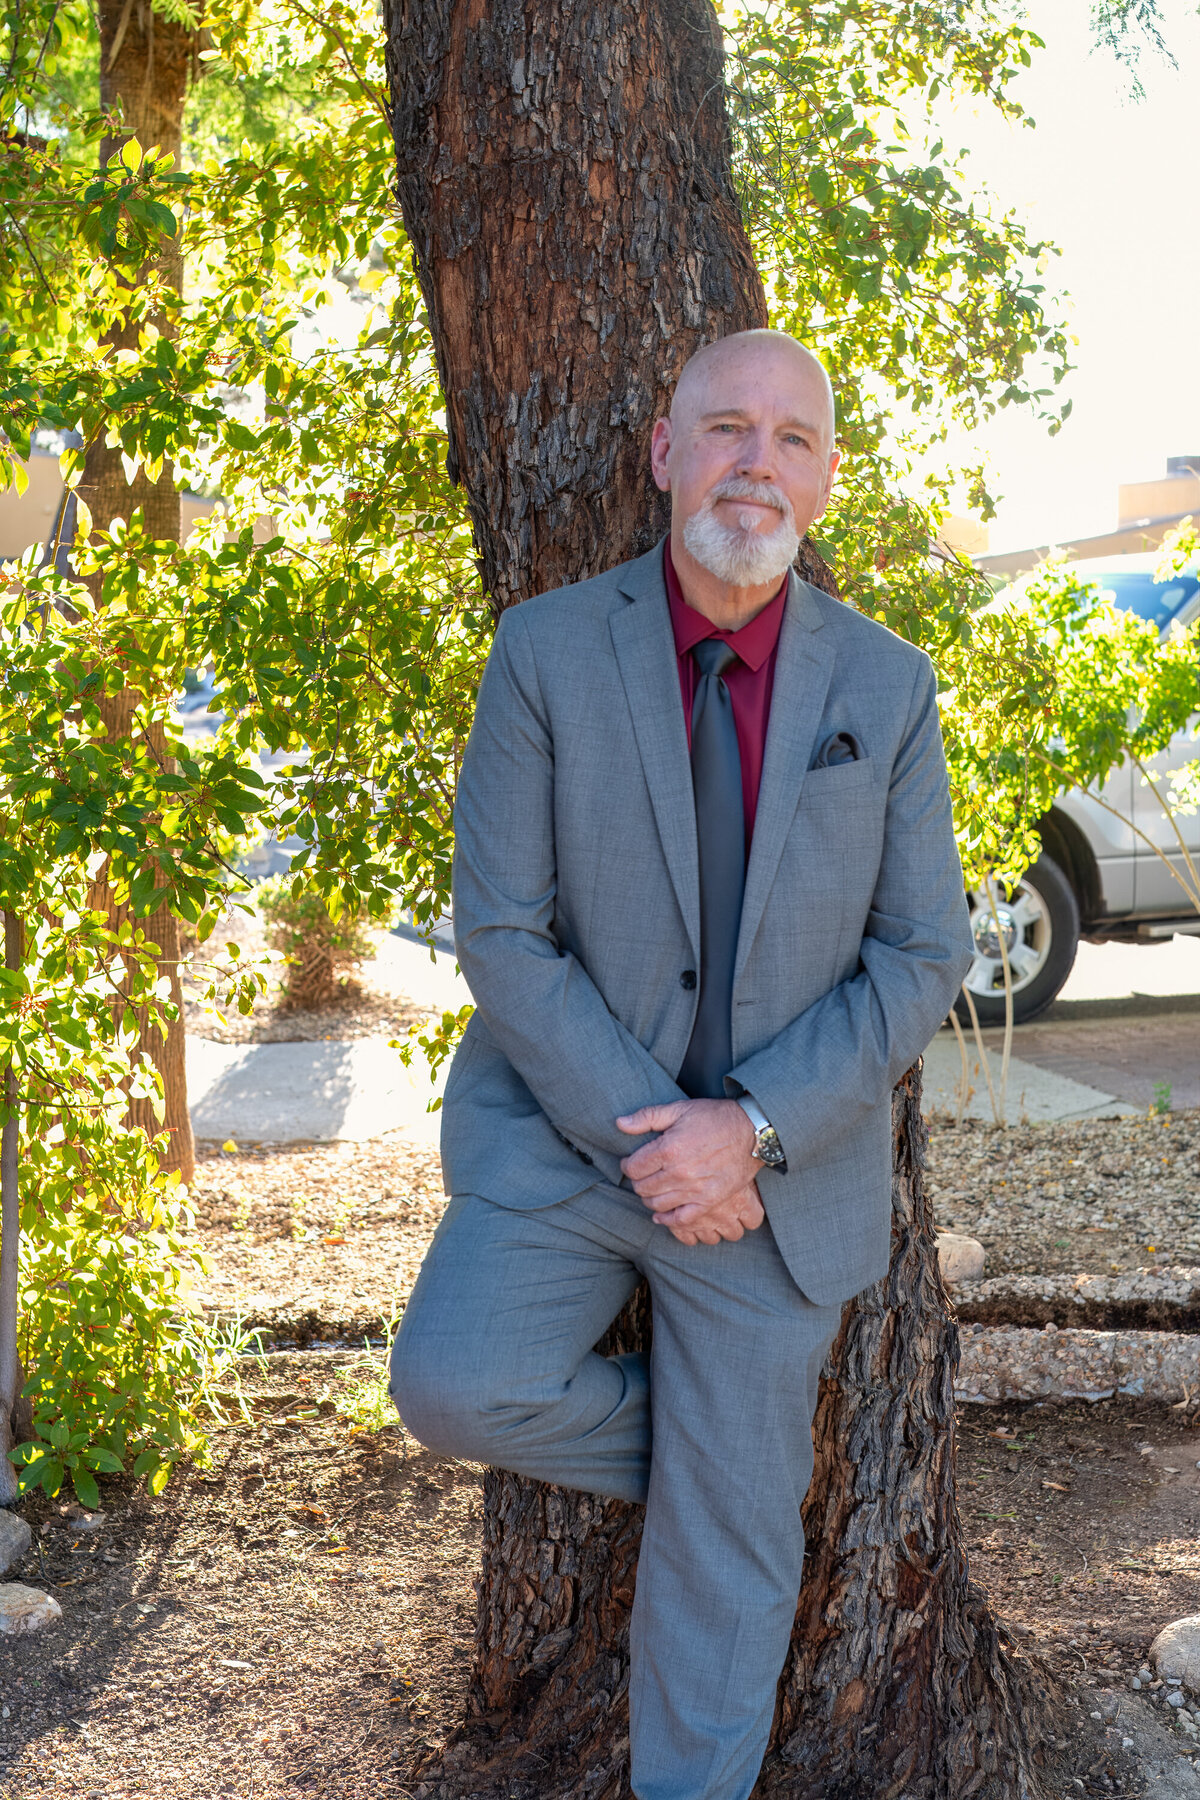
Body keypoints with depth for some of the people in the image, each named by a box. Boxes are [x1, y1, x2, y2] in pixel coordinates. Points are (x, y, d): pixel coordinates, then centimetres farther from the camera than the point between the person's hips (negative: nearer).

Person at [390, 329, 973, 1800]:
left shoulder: (886, 687, -3)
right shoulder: (548, 653, -7)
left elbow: (921, 958, -3)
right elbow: (499, 932, -9)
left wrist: (751, 1128, -16)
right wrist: (641, 1135, -17)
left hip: (779, 1166, 0)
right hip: (565, 1129, 0)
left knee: (729, 1551, 6)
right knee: (457, 1385, -22)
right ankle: (707, 1448, 9)